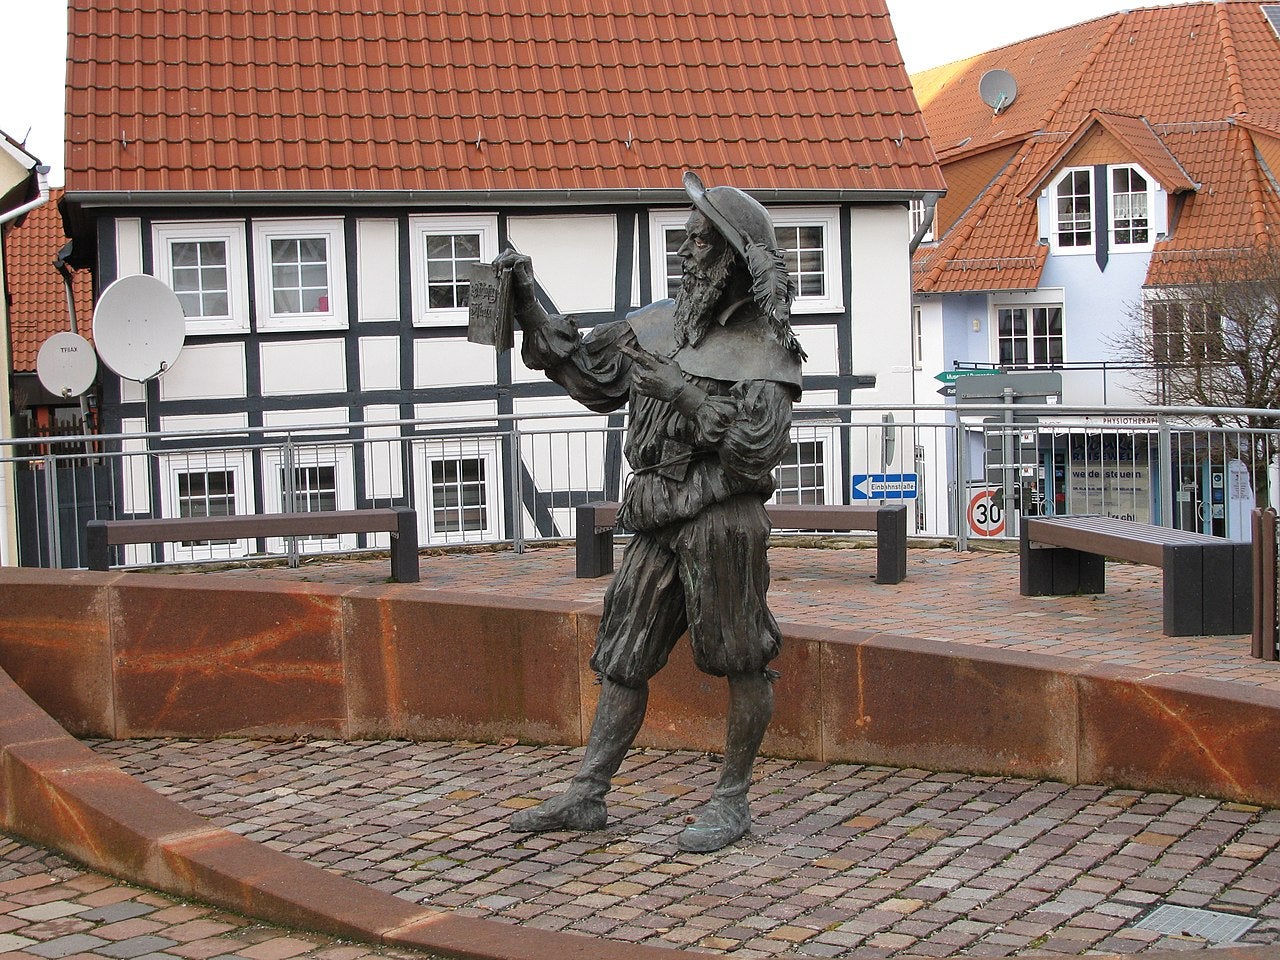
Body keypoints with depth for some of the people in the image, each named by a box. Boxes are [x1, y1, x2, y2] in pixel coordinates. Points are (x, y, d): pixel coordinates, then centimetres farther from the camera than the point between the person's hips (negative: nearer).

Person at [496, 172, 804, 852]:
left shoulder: (765, 349, -7)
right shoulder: (661, 324, 12)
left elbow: (758, 448, -18)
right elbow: (587, 373, 20)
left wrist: (686, 393, -22)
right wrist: (530, 310, 12)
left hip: (723, 522, -7)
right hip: (657, 521, 7)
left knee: (740, 663, 2)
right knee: (623, 660, 9)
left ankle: (731, 802, 14)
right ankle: (586, 797, 16)